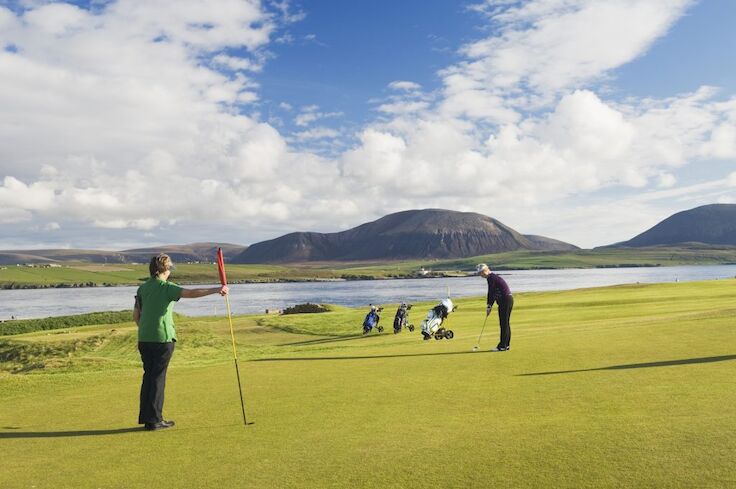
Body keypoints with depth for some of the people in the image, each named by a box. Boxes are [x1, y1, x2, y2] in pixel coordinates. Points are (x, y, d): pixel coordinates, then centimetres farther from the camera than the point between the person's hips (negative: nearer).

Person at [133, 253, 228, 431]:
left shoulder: (142, 288, 10)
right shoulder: (166, 287, -10)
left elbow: (136, 315, 13)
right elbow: (191, 293, -24)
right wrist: (216, 290, -23)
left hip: (144, 338, 6)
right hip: (163, 338, -6)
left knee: (148, 375, 15)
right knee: (158, 377, 0)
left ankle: (145, 417, 20)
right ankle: (154, 419, 4)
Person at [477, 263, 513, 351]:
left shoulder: (491, 278, -13)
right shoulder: (493, 277, 17)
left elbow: (491, 293, -13)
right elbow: (493, 294, 18)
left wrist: (489, 306, -6)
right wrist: (490, 306, 13)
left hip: (505, 300, -10)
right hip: (507, 299, 10)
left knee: (504, 323, -7)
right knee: (505, 323, 13)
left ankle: (503, 346, -4)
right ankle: (506, 345, 19)